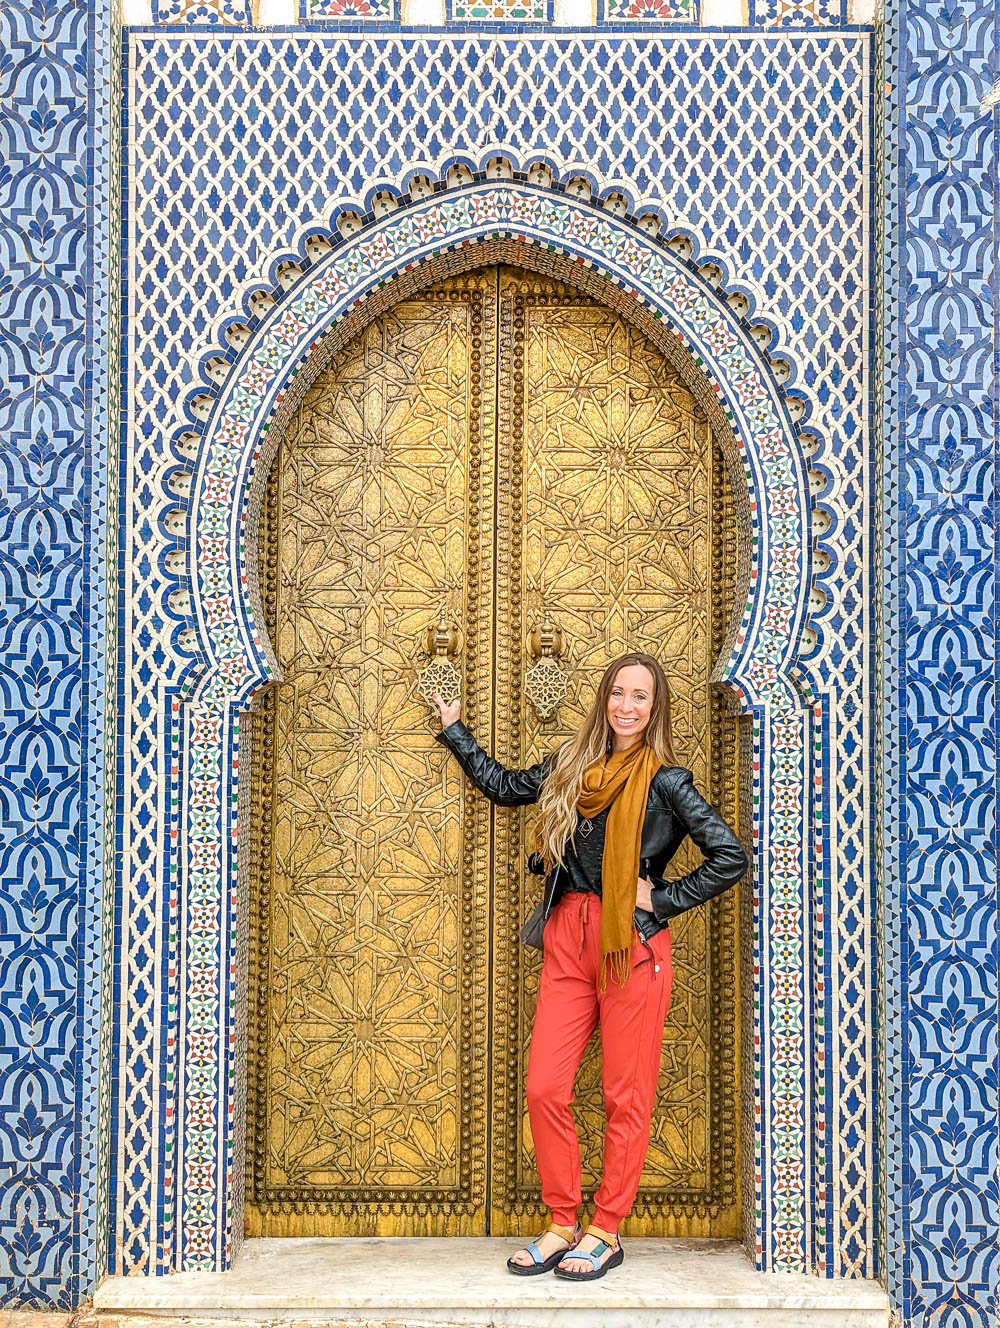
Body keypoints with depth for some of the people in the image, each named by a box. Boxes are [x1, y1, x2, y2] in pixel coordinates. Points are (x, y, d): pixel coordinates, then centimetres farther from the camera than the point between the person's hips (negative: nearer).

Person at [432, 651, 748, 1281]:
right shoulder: (571, 766, 11)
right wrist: (456, 730, 34)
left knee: (626, 1097, 2)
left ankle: (606, 1232, 16)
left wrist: (662, 899, -7)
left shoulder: (665, 781, -3)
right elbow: (503, 785, 28)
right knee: (544, 1089, 1)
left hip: (632, 944, -5)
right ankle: (563, 1224, 17)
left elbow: (730, 856, -5)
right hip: (567, 939, 5)